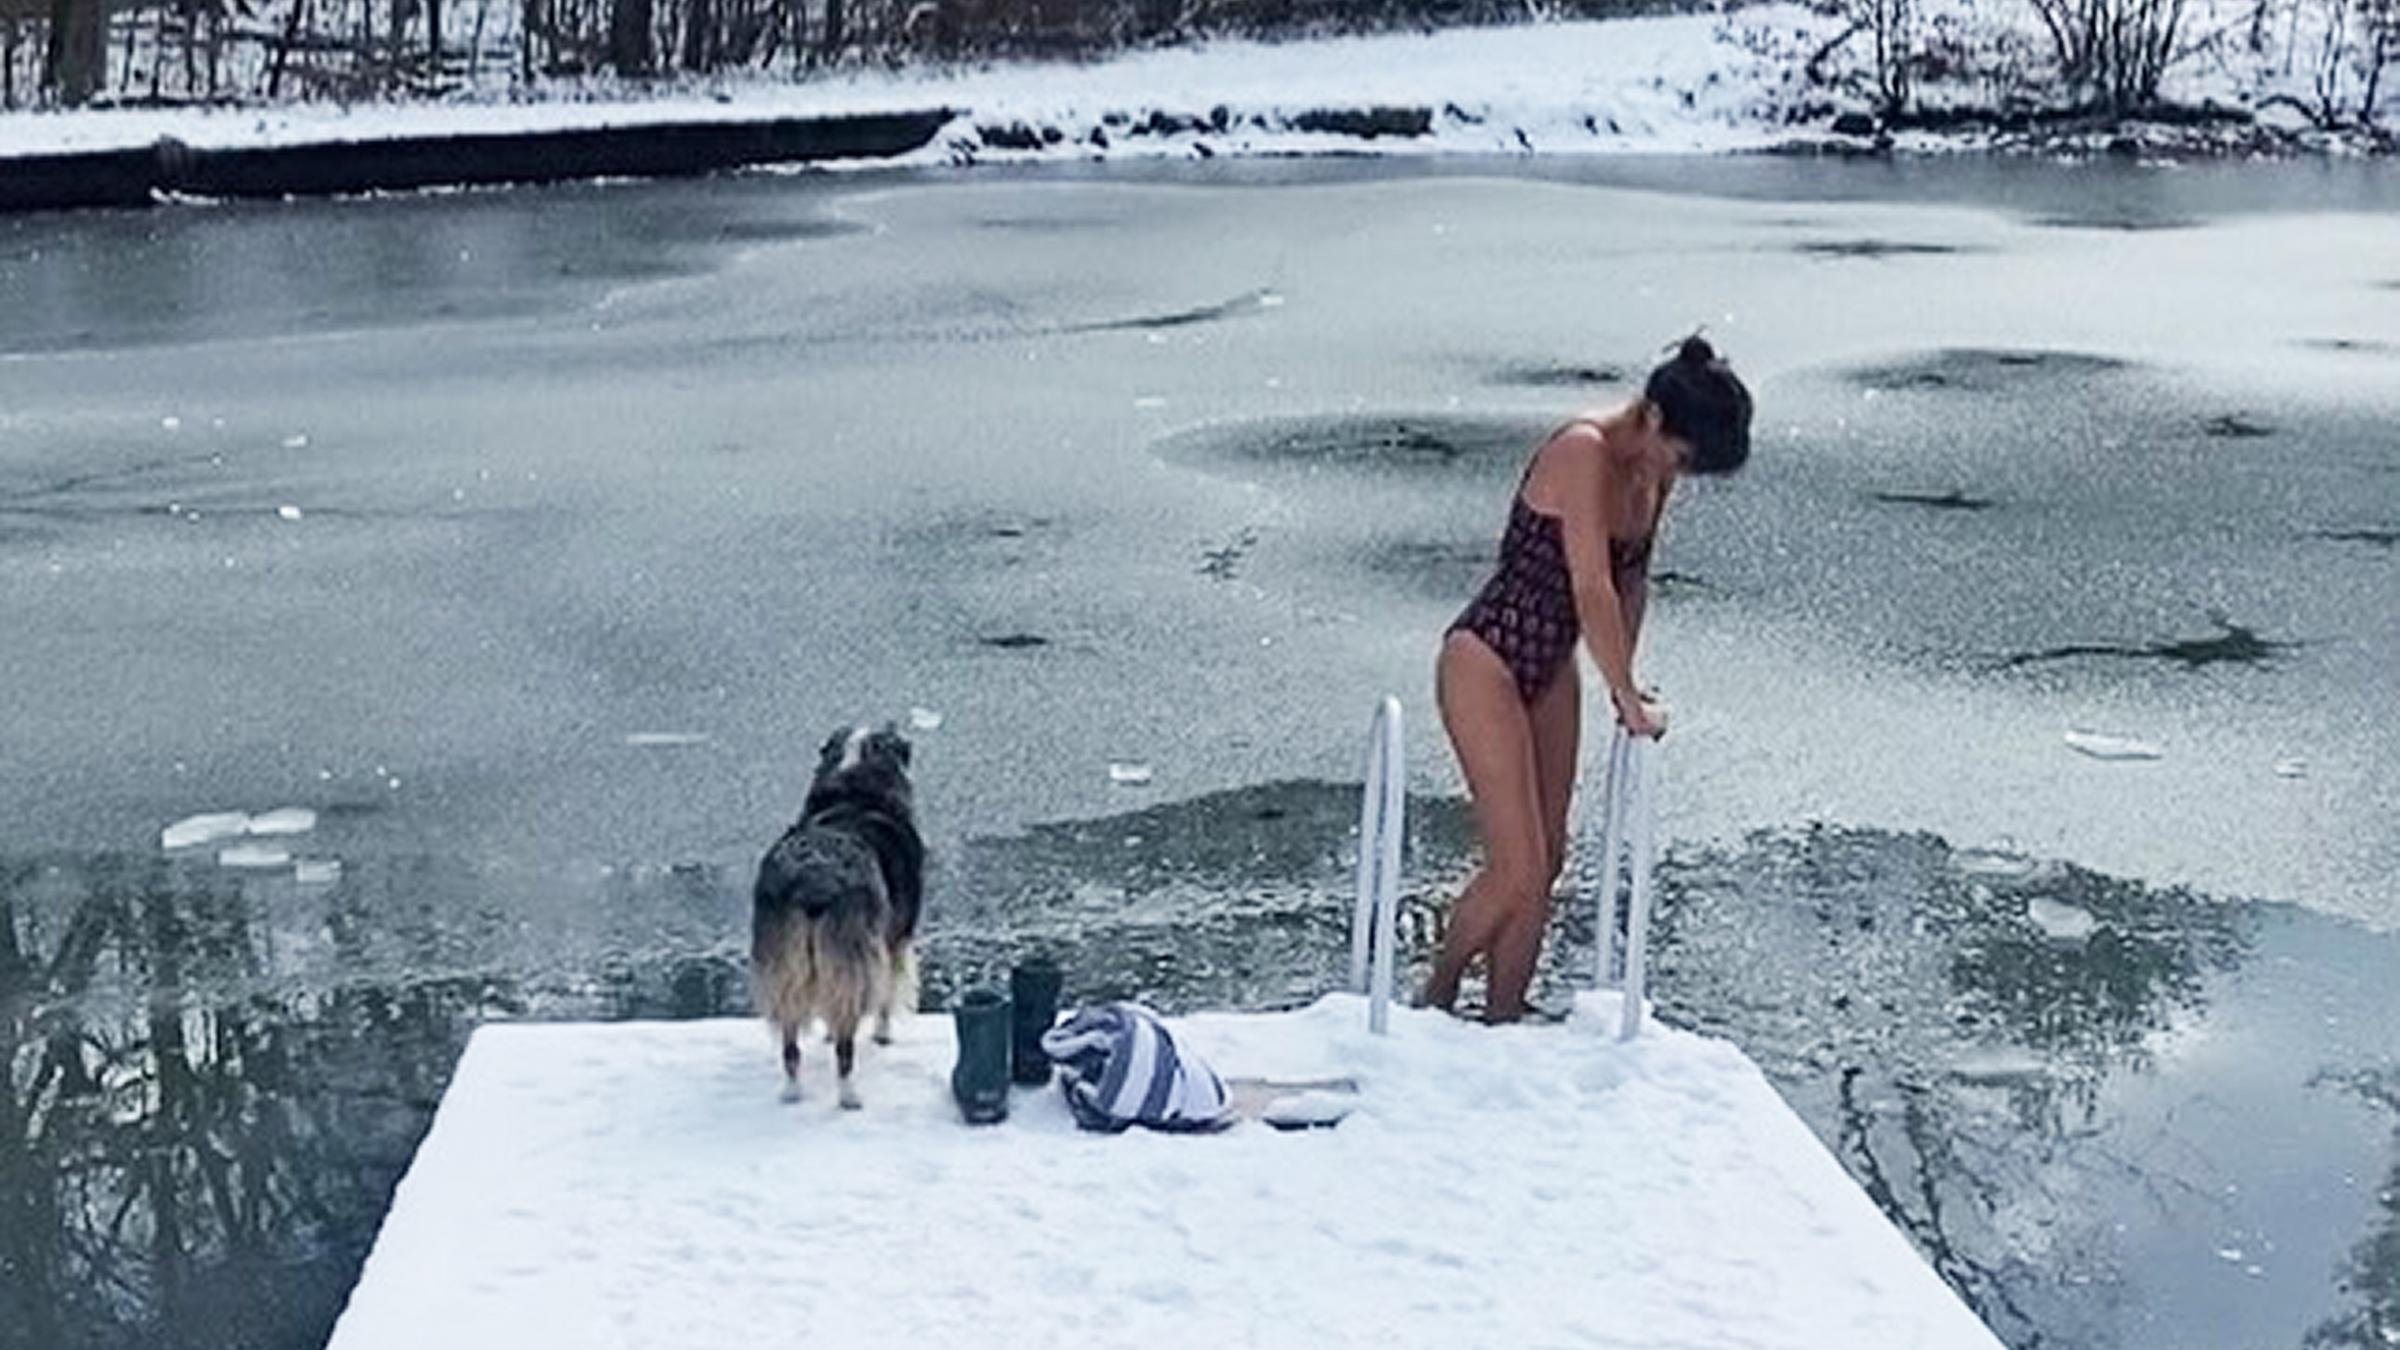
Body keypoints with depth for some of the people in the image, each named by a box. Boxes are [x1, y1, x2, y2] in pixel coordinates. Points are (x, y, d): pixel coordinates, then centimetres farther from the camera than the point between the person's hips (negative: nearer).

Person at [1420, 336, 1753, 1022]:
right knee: (1516, 870, -9)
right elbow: (1592, 590, -27)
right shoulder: (1584, 452, -25)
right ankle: (1435, 1002, 14)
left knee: (1546, 865, 10)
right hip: (1485, 662, -9)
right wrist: (1628, 697, -20)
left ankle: (1500, 1030, 20)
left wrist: (1624, 680, 15)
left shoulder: (1652, 469, 2)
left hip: (1552, 669, 9)